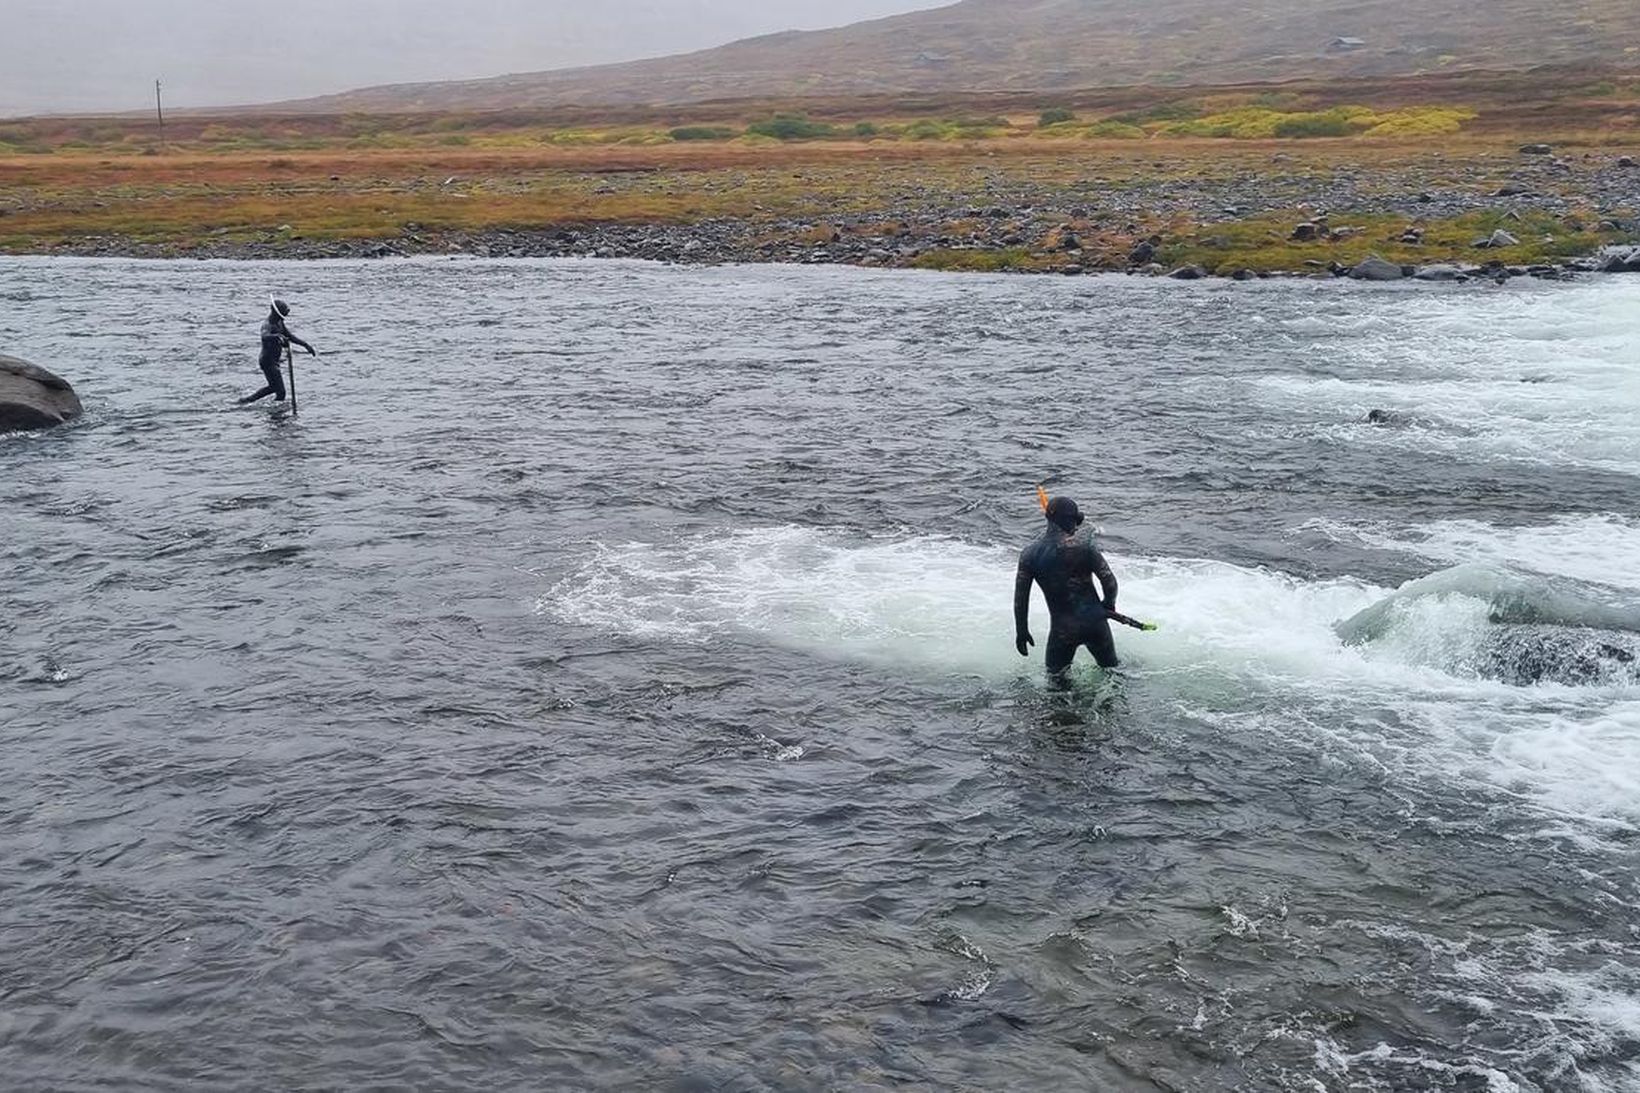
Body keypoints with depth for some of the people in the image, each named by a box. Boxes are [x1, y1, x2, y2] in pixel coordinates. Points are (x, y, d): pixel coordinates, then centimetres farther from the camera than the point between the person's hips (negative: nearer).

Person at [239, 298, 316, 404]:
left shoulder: (279, 323, 7)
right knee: (280, 392, -11)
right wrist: (277, 336, -61)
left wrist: (306, 345, 14)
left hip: (274, 361, 10)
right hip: (268, 362, -10)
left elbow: (290, 336, 17)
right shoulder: (267, 324, -21)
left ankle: (247, 400, 37)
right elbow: (265, 336, -43)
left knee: (273, 387, 27)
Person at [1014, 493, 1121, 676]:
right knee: (1111, 668, 20)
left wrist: (1021, 631, 12)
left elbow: (1020, 599, 0)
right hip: (1094, 620, 0)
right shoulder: (1083, 544, -12)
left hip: (1062, 628, 0)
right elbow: (1109, 580, -11)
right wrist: (1109, 605, 10)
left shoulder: (1029, 555, -5)